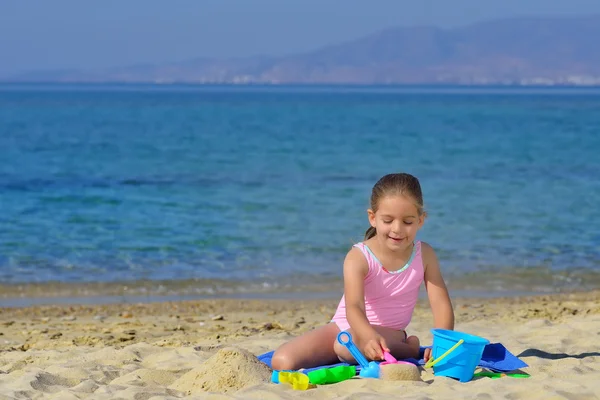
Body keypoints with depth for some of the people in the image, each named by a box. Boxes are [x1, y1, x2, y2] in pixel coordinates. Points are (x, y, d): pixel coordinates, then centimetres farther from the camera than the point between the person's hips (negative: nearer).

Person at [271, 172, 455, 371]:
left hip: (387, 333, -1)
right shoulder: (358, 257, -18)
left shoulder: (424, 255, -7)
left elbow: (441, 305, -7)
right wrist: (370, 337, -54)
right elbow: (353, 307, -32)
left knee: (346, 346, -38)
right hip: (345, 326, 1)